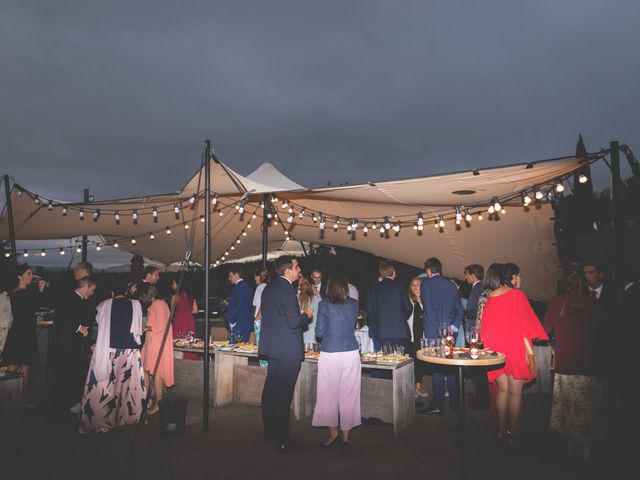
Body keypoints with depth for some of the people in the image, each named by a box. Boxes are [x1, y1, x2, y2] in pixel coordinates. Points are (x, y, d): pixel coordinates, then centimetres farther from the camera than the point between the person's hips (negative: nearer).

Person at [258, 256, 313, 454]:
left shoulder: (268, 288, 11)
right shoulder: (286, 289, -19)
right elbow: (294, 322, -22)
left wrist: (299, 315, 17)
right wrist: (306, 315, -3)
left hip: (272, 347, 10)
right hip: (288, 349, -10)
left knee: (271, 389, 17)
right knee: (283, 393, -3)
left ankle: (270, 433, 30)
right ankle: (282, 441, 5)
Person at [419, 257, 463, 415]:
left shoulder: (426, 284, -6)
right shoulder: (451, 285, 12)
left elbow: (429, 310, -14)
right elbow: (459, 310, 11)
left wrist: (438, 330, -12)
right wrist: (453, 327, 6)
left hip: (434, 333, -6)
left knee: (437, 368, -2)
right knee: (451, 366, 13)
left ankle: (438, 405, 2)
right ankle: (454, 401, 22)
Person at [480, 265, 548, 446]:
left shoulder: (491, 296, 6)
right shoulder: (517, 294, -8)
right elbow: (526, 321, -10)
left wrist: (487, 342, 20)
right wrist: (528, 343, -2)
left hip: (495, 346, 5)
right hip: (515, 346, -5)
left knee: (502, 389, 15)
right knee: (515, 392, 3)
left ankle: (501, 430, 21)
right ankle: (513, 434, 9)